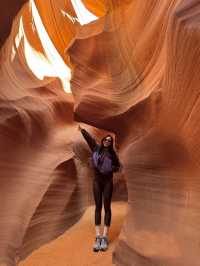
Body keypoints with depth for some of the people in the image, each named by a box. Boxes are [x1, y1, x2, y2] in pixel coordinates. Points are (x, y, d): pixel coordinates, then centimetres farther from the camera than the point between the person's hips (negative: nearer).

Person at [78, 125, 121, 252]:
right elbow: (89, 138, -5)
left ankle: (105, 237, 2)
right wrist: (82, 130, -15)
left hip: (108, 182, -1)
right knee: (98, 207, 2)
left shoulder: (112, 154, 0)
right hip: (97, 181, 2)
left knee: (107, 207, 0)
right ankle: (98, 237, 4)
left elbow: (118, 166, 7)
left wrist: (111, 168, -11)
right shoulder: (96, 148, 3)